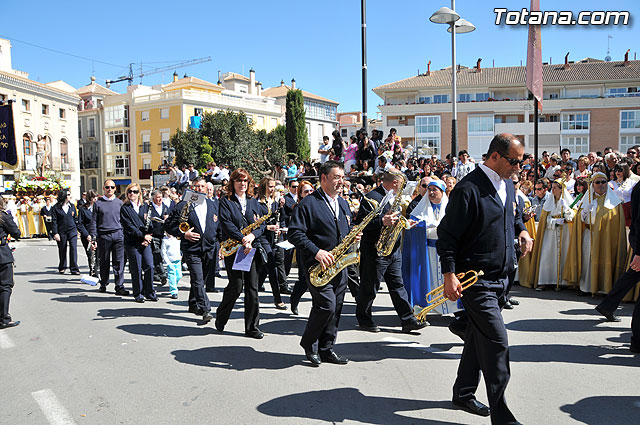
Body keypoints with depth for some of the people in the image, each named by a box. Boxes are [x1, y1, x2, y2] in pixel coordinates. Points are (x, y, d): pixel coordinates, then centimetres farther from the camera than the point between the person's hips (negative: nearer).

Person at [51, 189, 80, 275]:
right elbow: (54, 221, -4)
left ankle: (74, 269, -6)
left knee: (73, 248, -9)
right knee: (62, 250, 10)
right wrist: (55, 233, -10)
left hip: (72, 230, 2)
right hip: (61, 232, -2)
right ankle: (62, 268, 27)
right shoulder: (56, 208, -3)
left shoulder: (72, 206, 8)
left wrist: (77, 229, 11)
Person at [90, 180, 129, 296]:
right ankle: (103, 284, 22)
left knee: (119, 262, -4)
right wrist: (93, 238, -1)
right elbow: (94, 221, 6)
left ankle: (119, 286, -1)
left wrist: (125, 234, 8)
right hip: (103, 235, 0)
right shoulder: (98, 203, 7)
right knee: (104, 261, 7)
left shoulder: (119, 202, 12)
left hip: (118, 234, 0)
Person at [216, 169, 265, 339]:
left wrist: (252, 235, -11)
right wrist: (243, 240, -21)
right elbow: (227, 224, -12)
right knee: (236, 285, -6)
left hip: (252, 248, 4)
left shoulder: (253, 201, 15)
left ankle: (252, 327, 11)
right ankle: (220, 317, 20)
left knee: (252, 287, 3)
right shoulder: (226, 202, 2)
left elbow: (262, 224, 9)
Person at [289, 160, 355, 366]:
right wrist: (316, 251, -22)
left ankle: (326, 349, 22)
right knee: (327, 305, -14)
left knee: (336, 308, 9)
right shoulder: (308, 203, -8)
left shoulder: (343, 203, 16)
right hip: (318, 264, -7)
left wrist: (353, 237, 4)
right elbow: (295, 233, -13)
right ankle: (309, 344, 9)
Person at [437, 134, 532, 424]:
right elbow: (447, 234, -17)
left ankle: (463, 394, 34)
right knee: (497, 342, -8)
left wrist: (521, 230, 6)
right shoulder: (468, 189, -17)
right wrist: (449, 275, -22)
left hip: (500, 277, 9)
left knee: (479, 337, 18)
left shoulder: (508, 185, 11)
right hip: (475, 279, -9)